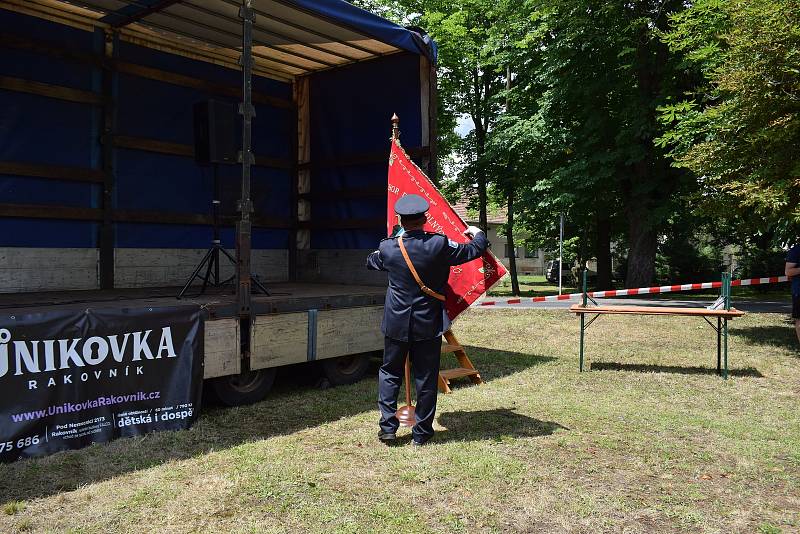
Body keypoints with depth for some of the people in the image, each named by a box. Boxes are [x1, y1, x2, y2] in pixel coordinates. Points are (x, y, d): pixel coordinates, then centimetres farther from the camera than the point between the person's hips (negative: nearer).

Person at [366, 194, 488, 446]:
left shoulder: (388, 248, -6)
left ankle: (388, 427, 13)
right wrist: (478, 234, 23)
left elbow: (370, 262, 17)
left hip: (397, 323, 1)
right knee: (426, 378, 9)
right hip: (429, 324, -1)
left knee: (390, 373, 16)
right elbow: (474, 250, 0)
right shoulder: (439, 245, -13)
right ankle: (421, 433, 17)